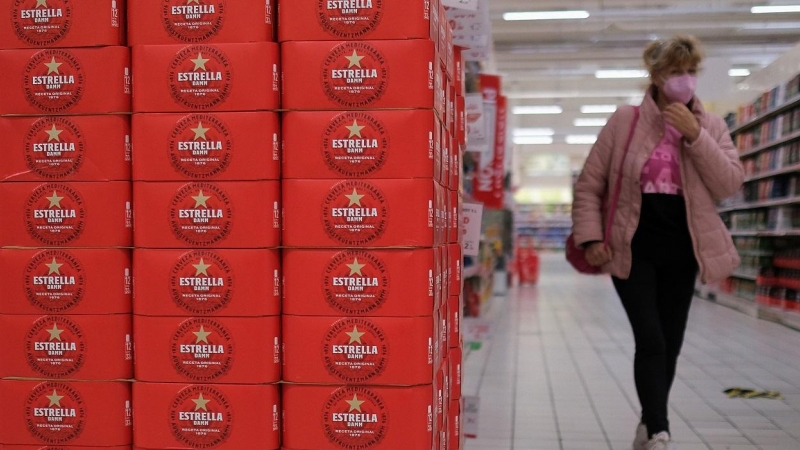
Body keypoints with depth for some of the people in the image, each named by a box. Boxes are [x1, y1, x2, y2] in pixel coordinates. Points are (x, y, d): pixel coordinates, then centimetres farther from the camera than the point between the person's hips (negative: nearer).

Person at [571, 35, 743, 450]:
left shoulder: (711, 126, 5)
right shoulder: (625, 121, -2)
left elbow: (730, 185, -8)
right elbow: (589, 185, 1)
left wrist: (694, 134, -15)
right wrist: (590, 237, -10)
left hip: (681, 251, 3)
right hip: (633, 249, -3)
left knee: (670, 343, 11)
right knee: (651, 340, -12)